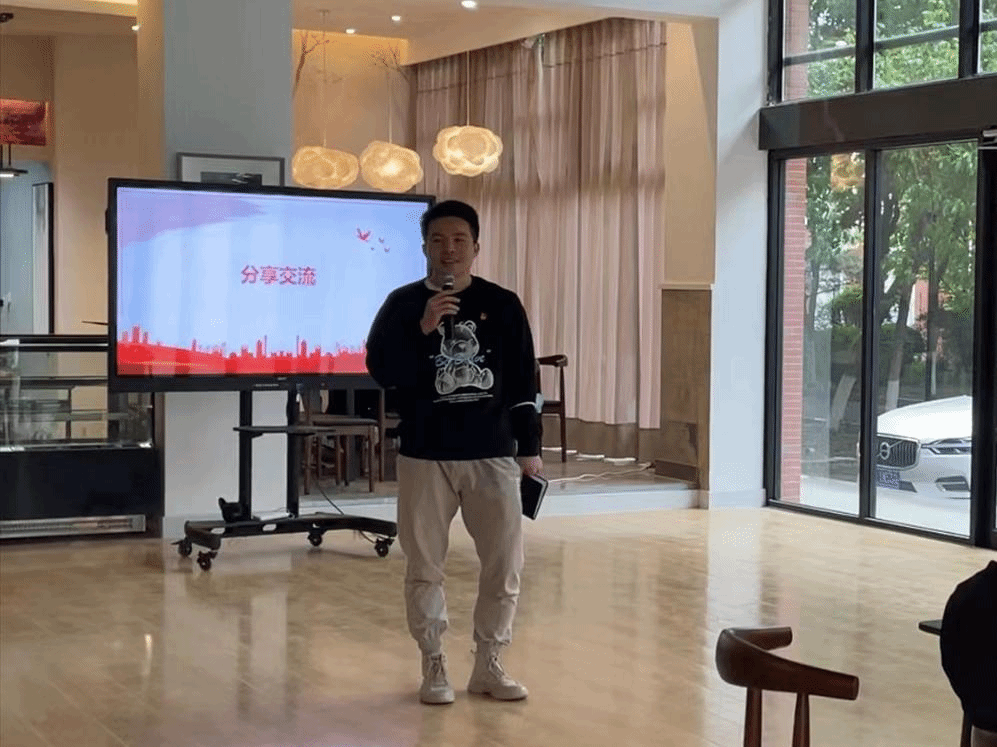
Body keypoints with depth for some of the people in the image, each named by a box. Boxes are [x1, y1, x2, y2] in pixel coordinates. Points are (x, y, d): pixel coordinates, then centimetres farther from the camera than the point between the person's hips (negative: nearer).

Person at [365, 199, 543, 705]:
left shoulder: (503, 305, 4)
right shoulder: (402, 304, 1)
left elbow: (523, 381, 6)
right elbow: (380, 371, -9)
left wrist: (529, 447, 4)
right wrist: (422, 331, -22)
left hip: (493, 455, 1)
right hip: (424, 456, -1)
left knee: (505, 565, 2)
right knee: (424, 567, 5)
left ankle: (488, 665, 17)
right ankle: (434, 666, 18)